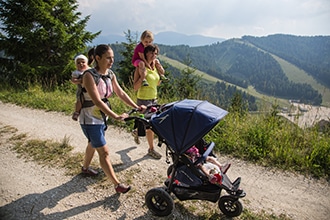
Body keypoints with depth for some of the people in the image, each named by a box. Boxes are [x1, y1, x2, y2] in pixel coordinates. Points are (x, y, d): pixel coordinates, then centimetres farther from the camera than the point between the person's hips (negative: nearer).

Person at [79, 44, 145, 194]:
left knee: (93, 144, 26)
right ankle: (117, 185, 3)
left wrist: (136, 107, -12)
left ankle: (85, 167, 51)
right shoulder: (89, 75, -24)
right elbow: (97, 101, -31)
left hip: (101, 117, 8)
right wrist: (116, 116, -37)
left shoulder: (110, 74, -2)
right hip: (90, 119, -8)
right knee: (104, 152, -5)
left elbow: (121, 93, -2)